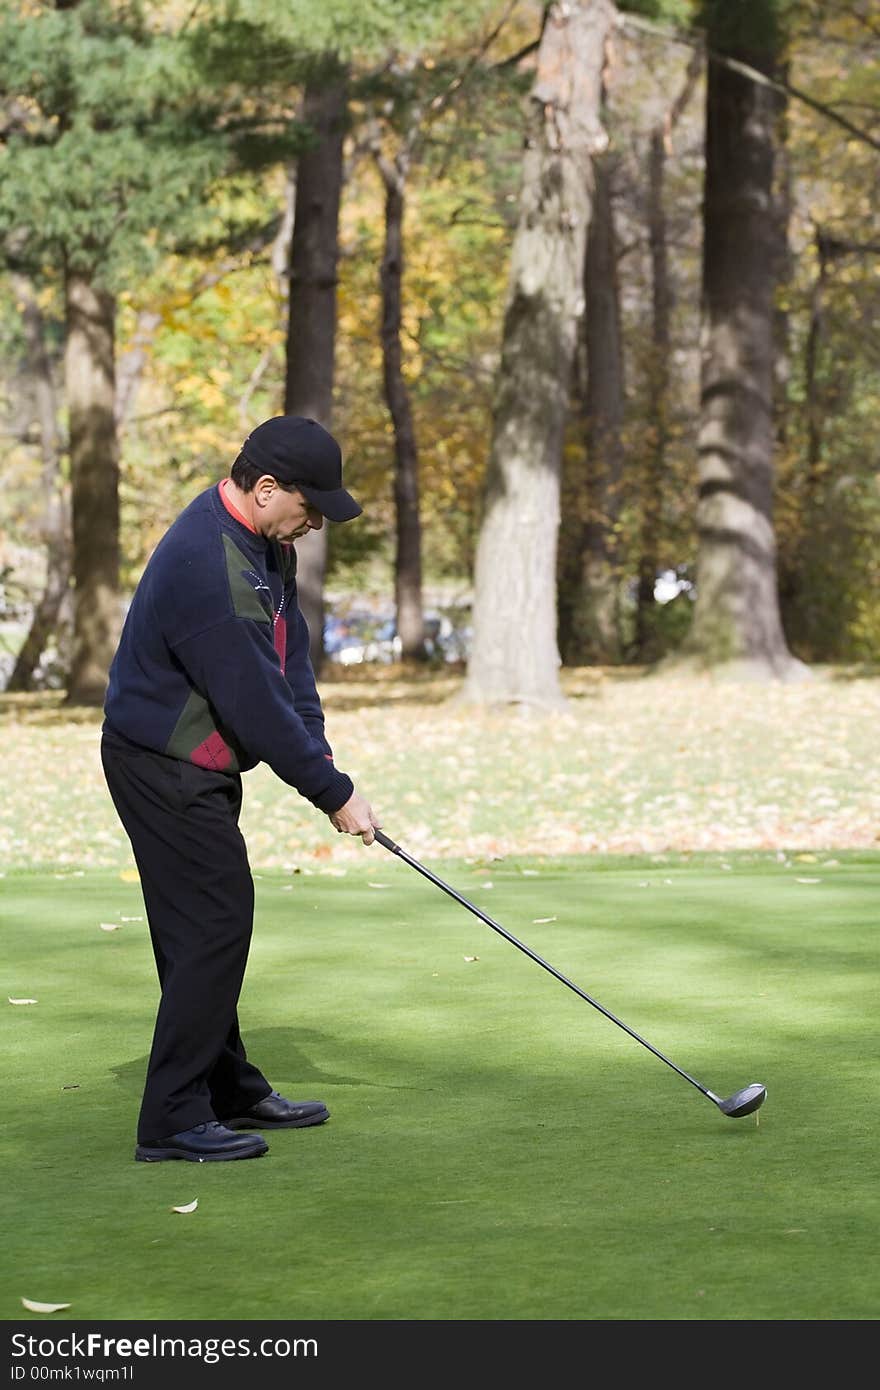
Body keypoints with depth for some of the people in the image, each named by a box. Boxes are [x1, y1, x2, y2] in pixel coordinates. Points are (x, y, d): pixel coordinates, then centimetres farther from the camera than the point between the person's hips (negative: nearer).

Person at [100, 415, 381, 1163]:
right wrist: (334, 793, -16)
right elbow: (257, 706, -25)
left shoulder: (264, 541, 3)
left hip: (197, 765, 10)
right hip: (165, 768, -10)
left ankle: (229, 1091, 27)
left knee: (212, 925, 16)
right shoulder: (211, 569, -29)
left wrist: (320, 756, -3)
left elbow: (292, 651, 8)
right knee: (211, 926, -10)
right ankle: (173, 1121, -6)